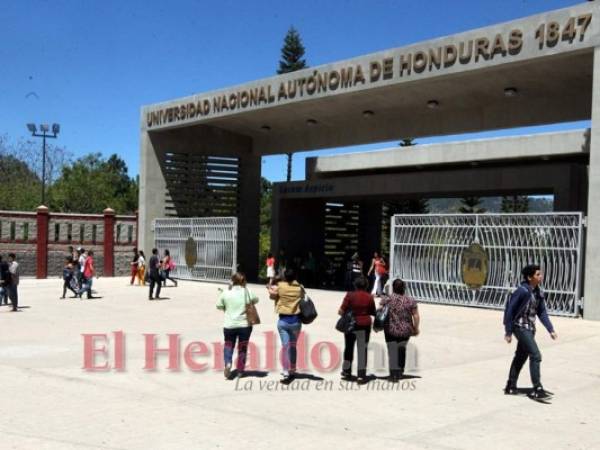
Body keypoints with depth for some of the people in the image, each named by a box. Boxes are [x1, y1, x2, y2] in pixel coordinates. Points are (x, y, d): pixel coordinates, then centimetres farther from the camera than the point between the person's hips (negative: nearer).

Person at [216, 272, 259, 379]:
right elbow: (255, 300, 9)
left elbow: (219, 306, 3)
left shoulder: (226, 293, -5)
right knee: (242, 347, 14)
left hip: (229, 325, 0)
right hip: (245, 325, 0)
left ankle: (228, 363, -8)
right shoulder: (247, 292, -7)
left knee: (228, 345, 16)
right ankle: (240, 371, 20)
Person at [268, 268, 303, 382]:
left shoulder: (280, 286, -6)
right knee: (293, 346, 17)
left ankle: (286, 373, -9)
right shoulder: (299, 288, -1)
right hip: (296, 320, 2)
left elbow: (272, 295, 8)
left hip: (283, 320, -2)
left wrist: (270, 288, 30)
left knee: (285, 346, -1)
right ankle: (292, 371, 26)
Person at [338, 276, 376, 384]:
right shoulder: (369, 297, -3)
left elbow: (341, 311, -11)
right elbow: (373, 312, 0)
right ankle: (361, 375, 1)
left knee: (349, 348, 16)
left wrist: (341, 312, 11)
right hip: (364, 325, 0)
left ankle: (346, 372, 27)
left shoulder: (350, 295, -8)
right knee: (362, 350, 4)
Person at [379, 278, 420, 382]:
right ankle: (400, 372, 28)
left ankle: (394, 375, 4)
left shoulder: (386, 299, -7)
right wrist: (416, 328, 9)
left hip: (391, 330, -2)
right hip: (406, 330, 2)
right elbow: (416, 316, -3)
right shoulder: (410, 300, -4)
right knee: (402, 349, 23)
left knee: (392, 352, 6)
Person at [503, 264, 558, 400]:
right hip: (521, 327, -9)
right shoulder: (522, 291, -19)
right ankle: (537, 390, -7)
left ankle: (510, 387, 26)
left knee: (521, 357, 15)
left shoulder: (538, 292, 5)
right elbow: (509, 310, -16)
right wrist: (508, 332, -14)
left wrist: (551, 330, 3)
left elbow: (542, 312, 11)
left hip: (530, 328, 9)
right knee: (535, 356, -12)